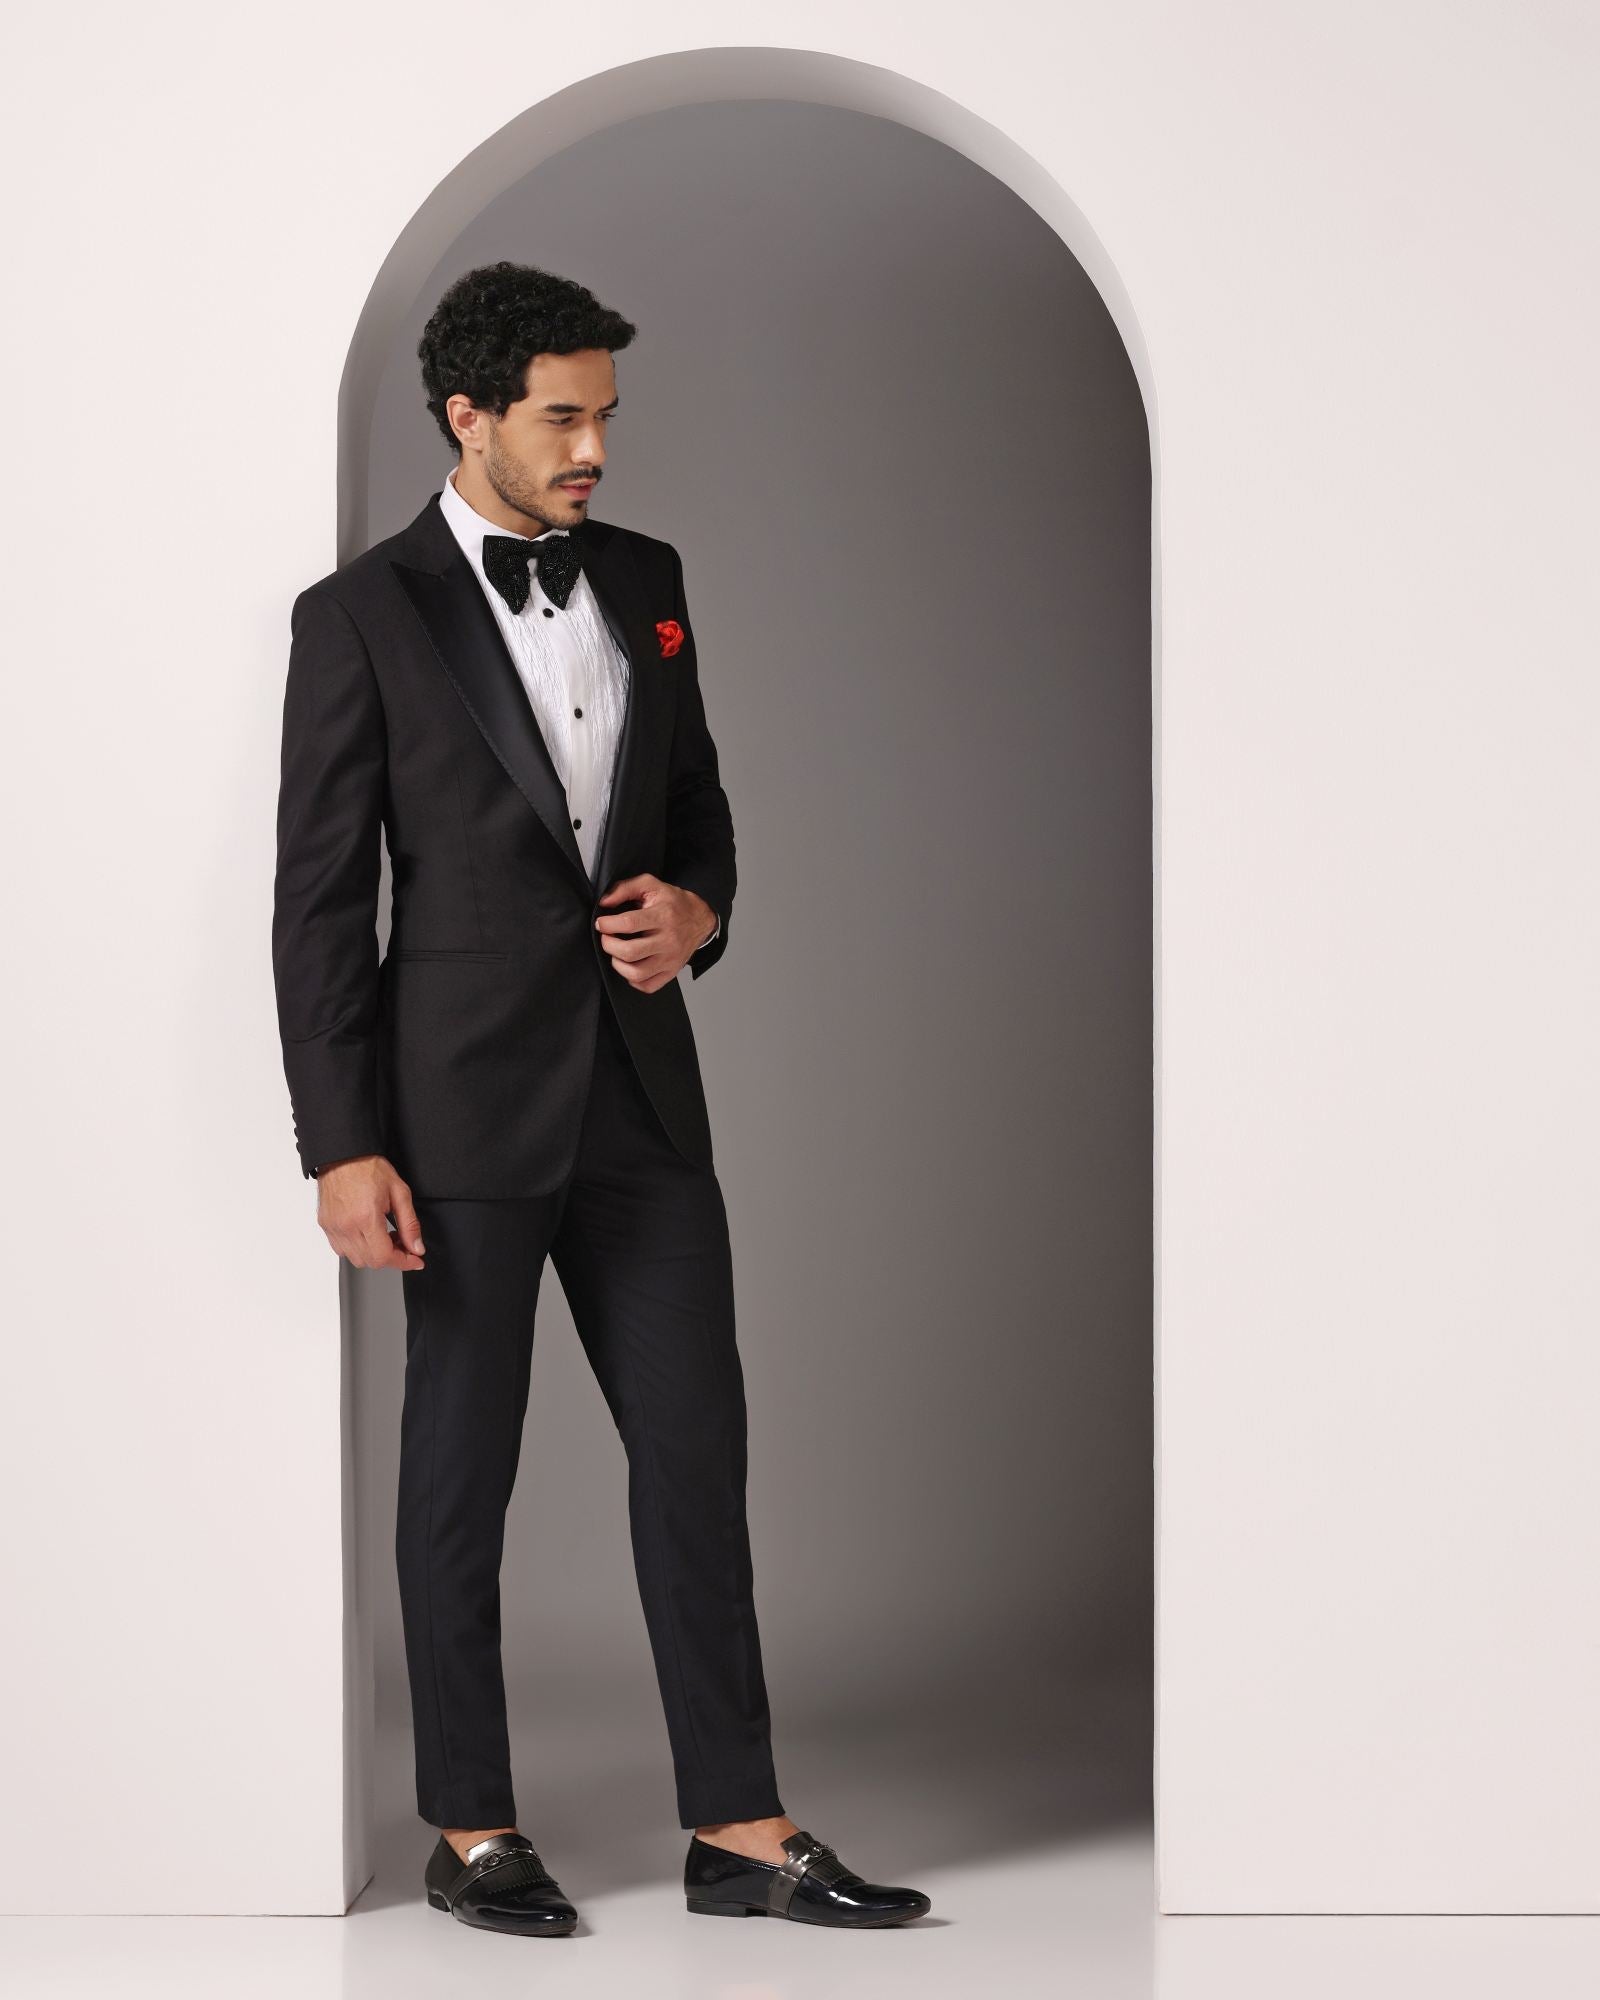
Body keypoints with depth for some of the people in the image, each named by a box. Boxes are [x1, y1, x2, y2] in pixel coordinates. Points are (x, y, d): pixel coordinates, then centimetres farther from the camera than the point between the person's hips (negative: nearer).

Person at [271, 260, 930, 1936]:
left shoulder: (643, 582, 10)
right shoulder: (363, 617, -6)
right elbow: (318, 900, -7)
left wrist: (696, 908, -4)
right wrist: (343, 1149, -12)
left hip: (640, 1092, 5)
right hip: (466, 1098, -5)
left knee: (696, 1448, 5)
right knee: (462, 1464, 6)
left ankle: (738, 1830, 13)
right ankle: (470, 1831, 18)